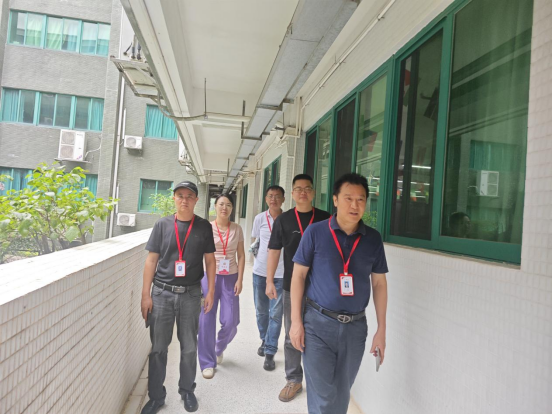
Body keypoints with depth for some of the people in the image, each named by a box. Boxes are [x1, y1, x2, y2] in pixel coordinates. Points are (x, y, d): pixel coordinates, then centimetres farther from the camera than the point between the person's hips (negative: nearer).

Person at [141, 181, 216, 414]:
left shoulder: (204, 227, 0)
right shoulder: (162, 225, 0)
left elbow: (210, 260, 4)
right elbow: (151, 260, 1)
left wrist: (211, 291, -1)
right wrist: (146, 294, -2)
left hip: (191, 294, 0)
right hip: (162, 292, 0)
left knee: (189, 347, 12)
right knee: (158, 347, 9)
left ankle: (187, 391, 32)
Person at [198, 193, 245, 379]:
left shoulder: (237, 229, 3)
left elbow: (241, 255, 4)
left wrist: (240, 279, -3)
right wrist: (199, 279, -7)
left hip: (230, 278, 2)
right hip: (209, 276, -1)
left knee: (230, 322, 1)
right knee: (206, 320, -1)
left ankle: (219, 348, 33)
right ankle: (208, 362, 15)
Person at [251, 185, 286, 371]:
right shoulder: (259, 218, 1)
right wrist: (253, 253, -3)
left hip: (281, 273, -2)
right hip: (260, 271, 3)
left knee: (276, 313, 0)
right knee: (261, 310, 16)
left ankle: (270, 352, 11)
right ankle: (264, 340, 38)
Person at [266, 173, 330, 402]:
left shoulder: (325, 219, 0)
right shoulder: (283, 219, 1)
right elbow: (274, 250, 1)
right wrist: (270, 281, -3)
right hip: (292, 286, 1)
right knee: (292, 336, 11)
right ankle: (294, 380, 28)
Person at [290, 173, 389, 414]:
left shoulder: (373, 239, 0)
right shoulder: (315, 232, -8)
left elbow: (379, 283, 5)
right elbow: (298, 275, -4)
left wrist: (381, 329, 4)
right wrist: (296, 321, -7)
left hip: (356, 326, 3)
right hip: (318, 323, -3)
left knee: (342, 393, 19)